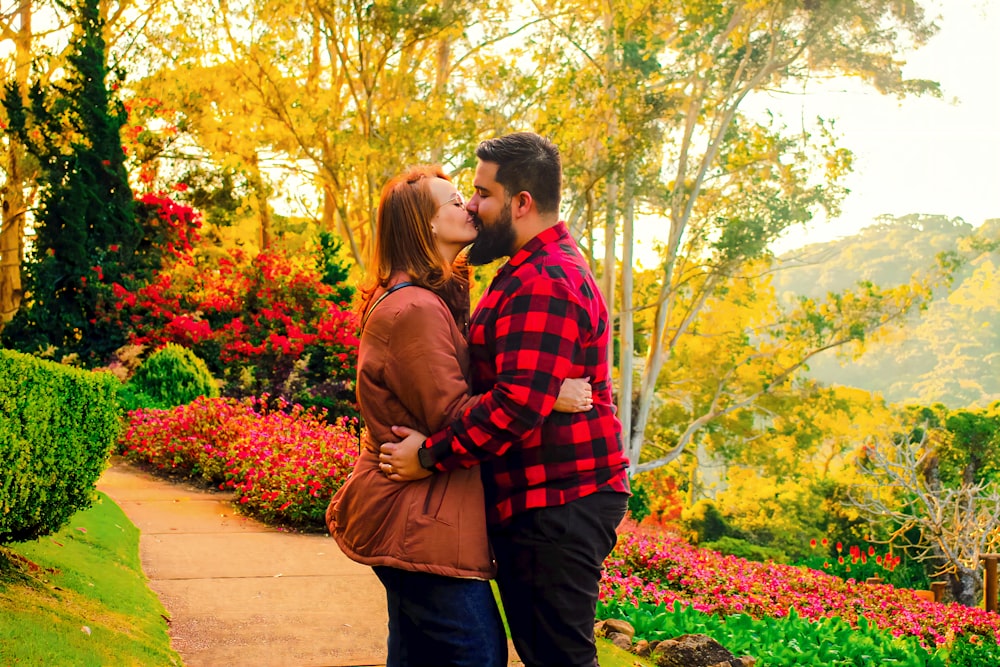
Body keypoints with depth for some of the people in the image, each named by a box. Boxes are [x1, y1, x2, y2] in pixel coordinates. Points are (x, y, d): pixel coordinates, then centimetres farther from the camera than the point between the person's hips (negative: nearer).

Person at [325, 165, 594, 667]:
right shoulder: (417, 310, -17)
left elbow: (449, 393, 20)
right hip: (421, 523, -11)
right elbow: (452, 416, -20)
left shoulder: (427, 301, 18)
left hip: (409, 514, 11)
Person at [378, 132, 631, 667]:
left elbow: (519, 401, -26)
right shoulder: (543, 270, 20)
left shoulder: (545, 283, -17)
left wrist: (432, 456, -19)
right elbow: (507, 379, 23)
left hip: (557, 507, -11)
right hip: (543, 502, 11)